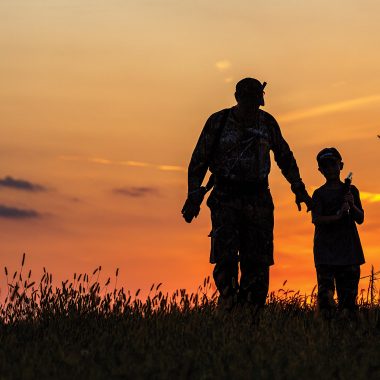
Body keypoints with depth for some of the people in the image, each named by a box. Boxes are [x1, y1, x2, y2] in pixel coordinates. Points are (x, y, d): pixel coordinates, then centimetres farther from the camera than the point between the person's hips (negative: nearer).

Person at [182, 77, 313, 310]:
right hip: (225, 200, -2)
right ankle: (228, 299, 6)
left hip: (258, 200, 2)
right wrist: (194, 195, -8)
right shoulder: (218, 122, -3)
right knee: (226, 257, -15)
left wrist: (299, 189, 19)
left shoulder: (267, 122, 5)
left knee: (257, 261, -3)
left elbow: (285, 157, 20)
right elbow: (199, 160, 1)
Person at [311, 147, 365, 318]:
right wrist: (337, 216, -21)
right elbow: (316, 220, -8)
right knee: (325, 292, -9)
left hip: (348, 248, 2)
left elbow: (360, 219, 7)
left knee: (349, 293, 0)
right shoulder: (319, 194, 5)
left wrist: (352, 206, -12)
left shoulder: (351, 191, 11)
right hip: (326, 250, -2)